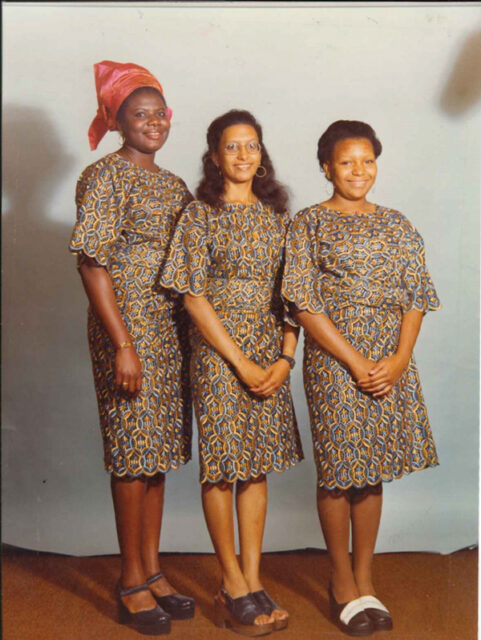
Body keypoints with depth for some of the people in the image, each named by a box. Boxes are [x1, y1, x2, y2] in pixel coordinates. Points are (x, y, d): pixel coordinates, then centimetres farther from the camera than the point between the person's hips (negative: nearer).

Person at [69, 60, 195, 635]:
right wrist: (123, 344, -19)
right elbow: (92, 263, -14)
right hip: (127, 324, -7)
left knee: (157, 450, 12)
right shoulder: (104, 177, -7)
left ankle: (152, 571, 24)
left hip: (172, 328, 7)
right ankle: (132, 583, 13)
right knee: (134, 451, -1)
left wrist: (193, 332, 10)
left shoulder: (172, 184, 15)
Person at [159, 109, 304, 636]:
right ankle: (233, 588, 14)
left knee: (256, 466, 8)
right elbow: (194, 298, -9)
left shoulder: (276, 215, 10)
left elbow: (290, 294, 10)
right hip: (217, 351, -4)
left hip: (270, 355, 5)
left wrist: (286, 357, -3)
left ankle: (252, 582, 18)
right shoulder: (200, 215, -4)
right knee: (223, 466, 1)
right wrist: (240, 362, -13)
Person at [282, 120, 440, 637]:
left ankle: (364, 580, 25)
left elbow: (416, 297, 6)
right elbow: (304, 305, -10)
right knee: (338, 472, 4)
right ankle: (342, 583, 21)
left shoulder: (397, 226, 10)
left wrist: (400, 359, -9)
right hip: (332, 361, -4)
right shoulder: (309, 224, -2)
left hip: (390, 365, 4)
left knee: (372, 472, 11)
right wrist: (355, 362, -14)